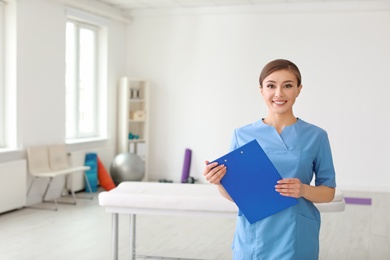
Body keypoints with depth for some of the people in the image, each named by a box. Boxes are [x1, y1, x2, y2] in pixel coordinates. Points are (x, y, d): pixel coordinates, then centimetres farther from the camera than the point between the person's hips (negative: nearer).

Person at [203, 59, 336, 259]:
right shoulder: (242, 135, 0)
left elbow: (328, 192, 3)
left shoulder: (316, 136, -2)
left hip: (296, 241, 0)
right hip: (251, 240, 1)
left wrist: (304, 190, -16)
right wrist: (219, 182, -15)